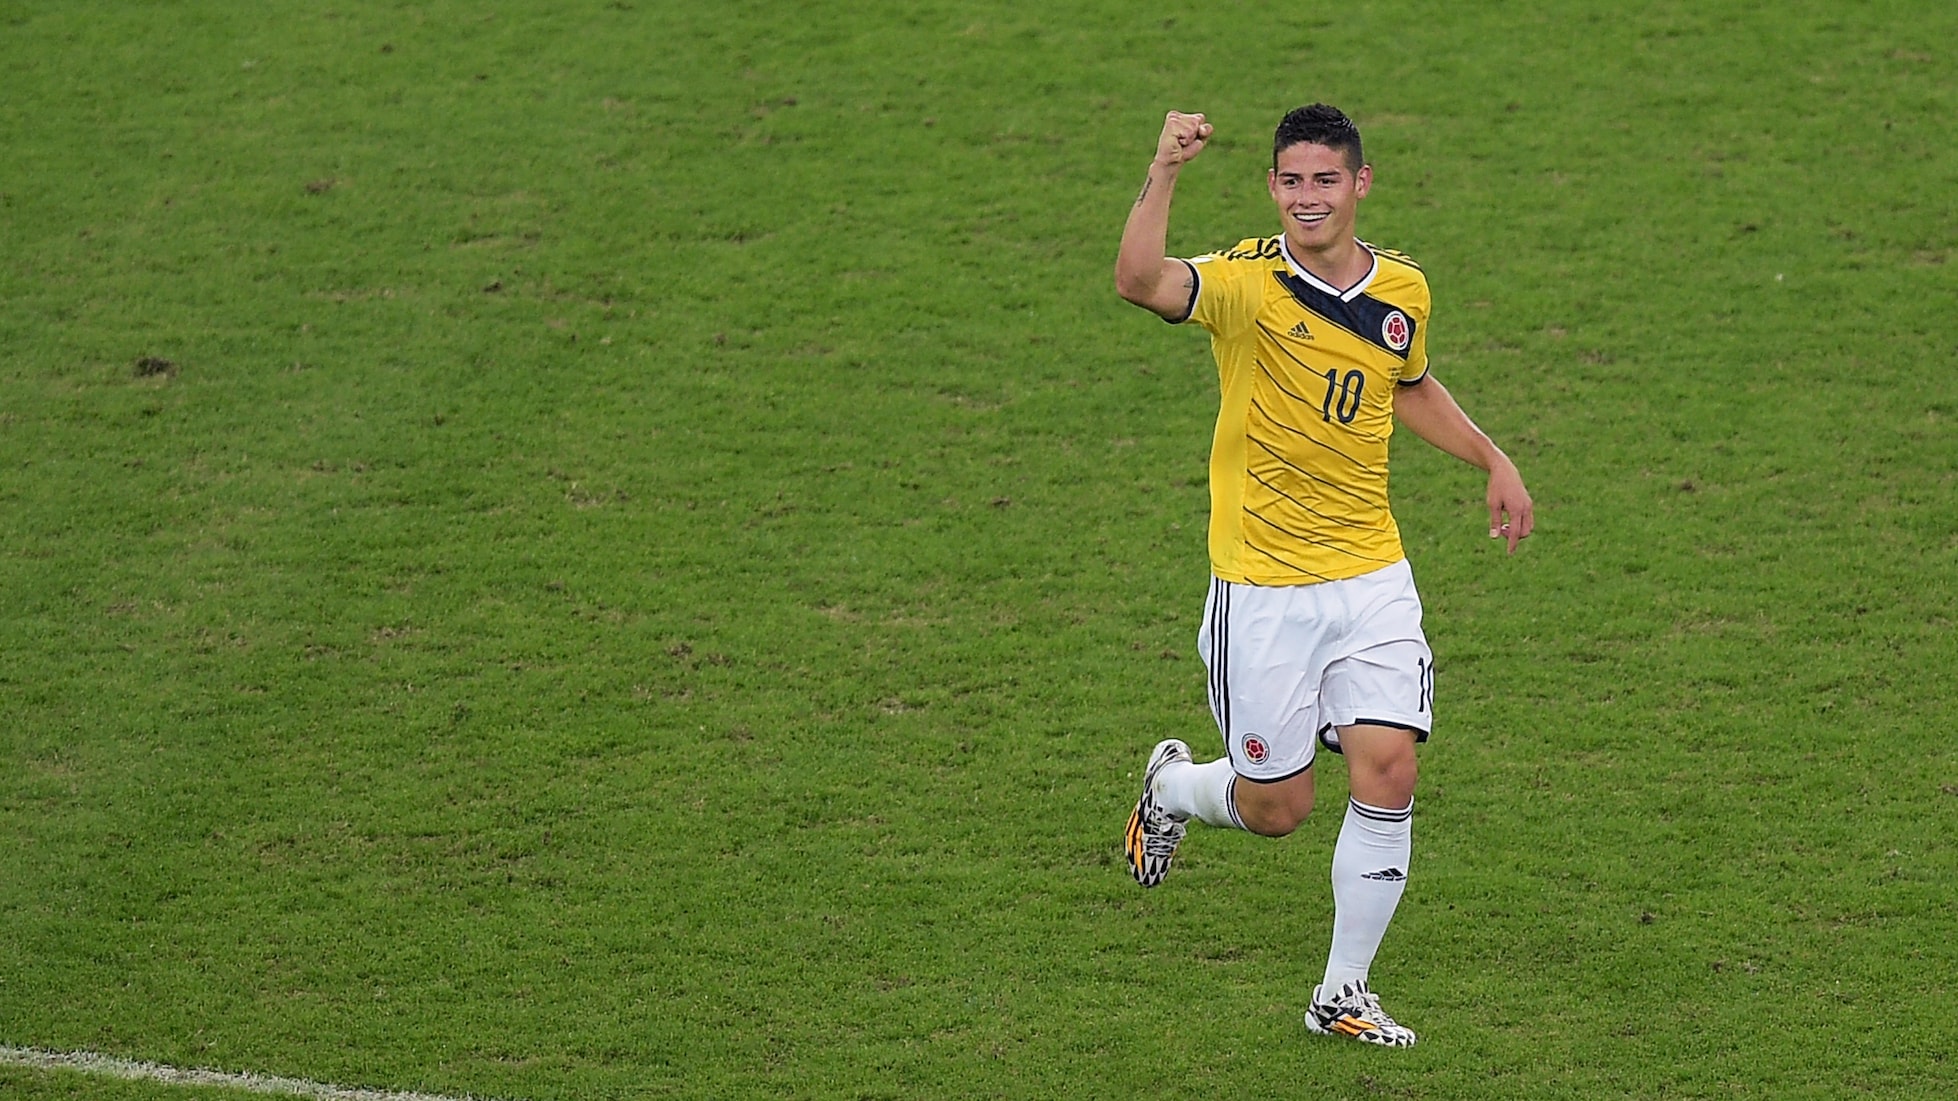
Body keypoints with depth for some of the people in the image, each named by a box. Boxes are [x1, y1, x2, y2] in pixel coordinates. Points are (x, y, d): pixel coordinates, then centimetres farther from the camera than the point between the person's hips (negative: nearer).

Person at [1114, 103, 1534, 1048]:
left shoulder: (1402, 289, 3)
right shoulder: (1245, 283, -14)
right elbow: (1139, 281, -36)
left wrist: (1492, 461, 23)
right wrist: (1164, 173, -46)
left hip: (1372, 578, 4)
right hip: (1262, 587, -4)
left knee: (1387, 774, -9)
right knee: (1275, 808, 4)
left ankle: (1343, 993, 8)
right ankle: (1172, 788, 41)